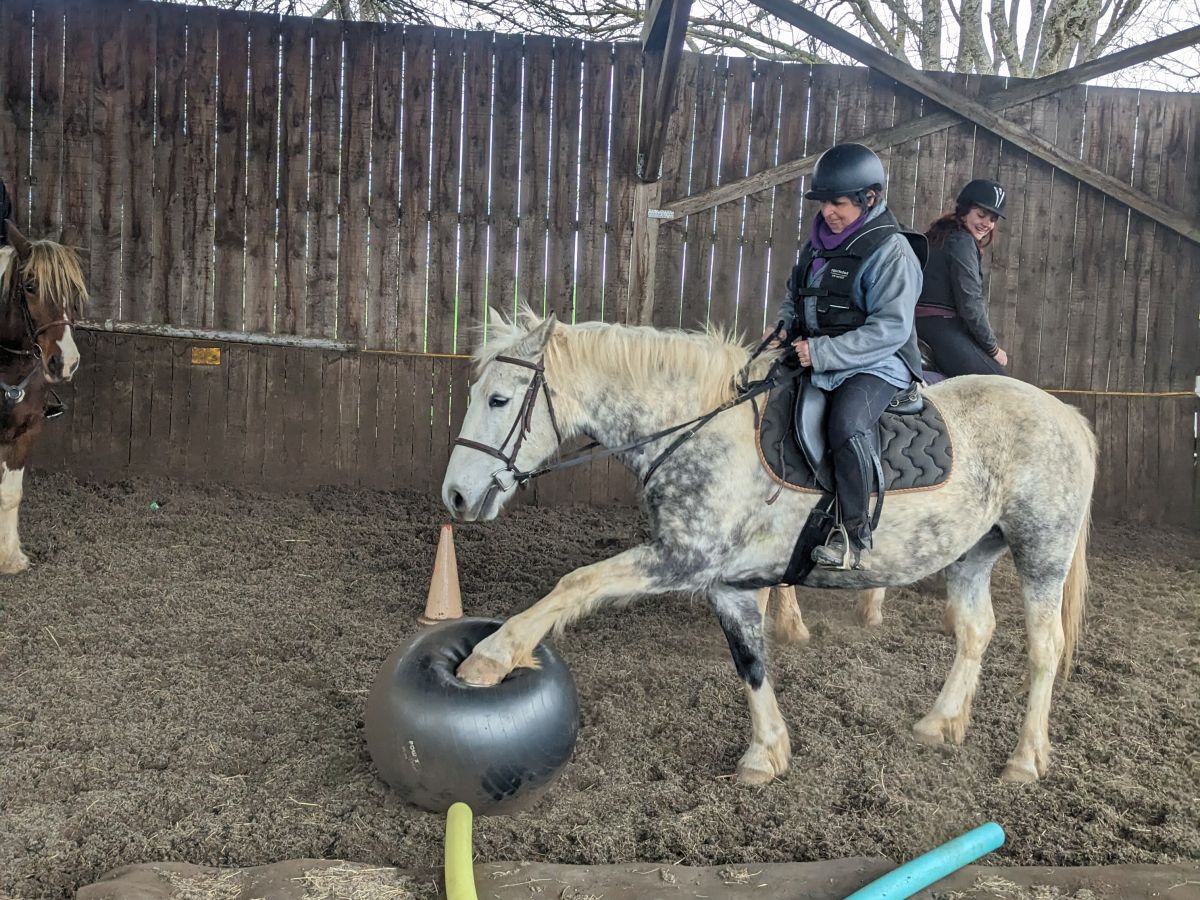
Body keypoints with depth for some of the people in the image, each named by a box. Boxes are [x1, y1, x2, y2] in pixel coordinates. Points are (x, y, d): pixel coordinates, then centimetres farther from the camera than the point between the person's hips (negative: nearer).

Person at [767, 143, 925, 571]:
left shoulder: (890, 250, -12)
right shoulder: (820, 242, 11)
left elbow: (890, 328, -20)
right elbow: (795, 295, 26)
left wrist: (823, 353, -25)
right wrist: (785, 325, 2)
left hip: (875, 364, -8)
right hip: (813, 360, 9)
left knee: (847, 423, -36)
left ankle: (854, 533, -22)